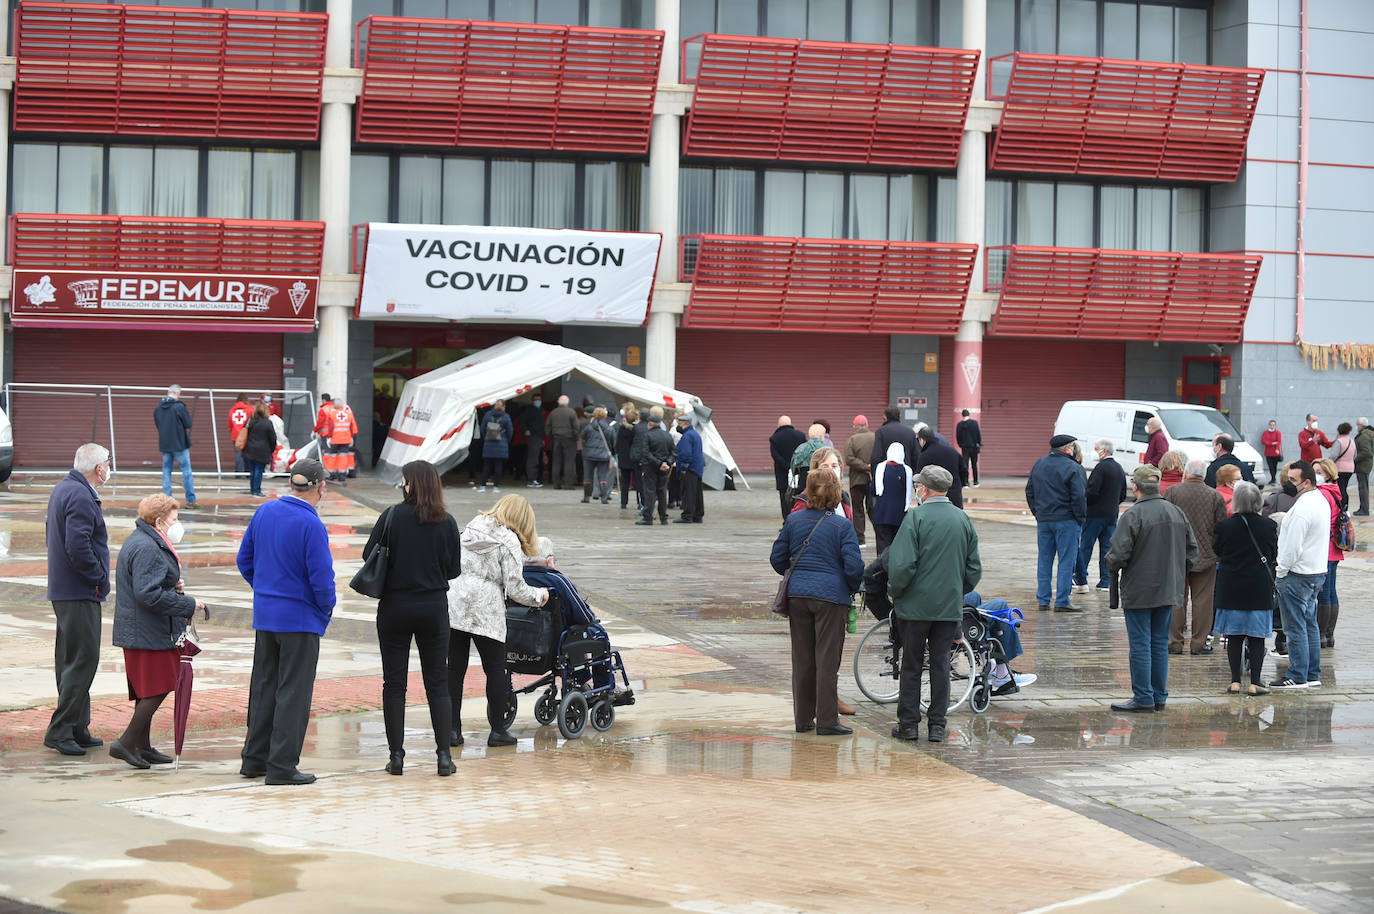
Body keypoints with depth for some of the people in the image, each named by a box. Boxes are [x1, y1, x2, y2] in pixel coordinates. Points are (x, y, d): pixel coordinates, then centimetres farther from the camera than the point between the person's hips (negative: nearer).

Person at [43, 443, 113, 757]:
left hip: (62, 588, 11)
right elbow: (77, 546, -27)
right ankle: (59, 730, -7)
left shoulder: (62, 489, 15)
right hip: (80, 593, -11)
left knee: (70, 658, 13)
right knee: (83, 659, -8)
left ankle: (77, 728, 20)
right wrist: (99, 578, -15)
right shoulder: (80, 497, -18)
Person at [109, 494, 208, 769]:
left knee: (148, 692, 15)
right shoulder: (146, 548, -19)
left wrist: (174, 586, 7)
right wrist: (188, 604, -17)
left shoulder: (144, 542, 16)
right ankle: (126, 743, -4)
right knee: (157, 690, -7)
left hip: (138, 631, 11)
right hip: (149, 633, -11)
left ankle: (142, 746, 20)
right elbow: (149, 594, -25)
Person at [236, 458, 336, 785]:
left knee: (263, 688, 16)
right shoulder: (311, 525, -18)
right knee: (293, 693, 1)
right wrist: (327, 607, -1)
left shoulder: (264, 512, 3)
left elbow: (244, 560, 11)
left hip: (264, 615, 7)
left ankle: (254, 759, 22)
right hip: (300, 618, -7)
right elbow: (322, 577, -19)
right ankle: (282, 766, 3)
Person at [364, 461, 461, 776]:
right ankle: (444, 755, 5)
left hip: (395, 606, -1)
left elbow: (369, 555, -6)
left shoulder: (392, 516, -10)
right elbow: (453, 570, 2)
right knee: (438, 682, 9)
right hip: (434, 608, 2)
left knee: (394, 683, 7)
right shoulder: (447, 522, -4)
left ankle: (396, 756, 7)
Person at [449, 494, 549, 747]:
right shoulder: (509, 542, -5)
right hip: (484, 612, -5)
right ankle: (498, 731, 13)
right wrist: (539, 595, 12)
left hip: (453, 606, 6)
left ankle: (452, 730, 9)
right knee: (495, 670, 8)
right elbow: (515, 588, -7)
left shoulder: (471, 528, 15)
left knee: (455, 669, 8)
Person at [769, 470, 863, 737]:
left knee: (802, 659, 12)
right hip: (830, 596, -4)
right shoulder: (842, 525, -8)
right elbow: (853, 566, -11)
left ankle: (803, 719, 18)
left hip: (797, 595, 4)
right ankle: (827, 721, 4)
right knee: (827, 660, 2)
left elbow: (777, 559, 8)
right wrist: (853, 588, 8)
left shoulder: (793, 521, 3)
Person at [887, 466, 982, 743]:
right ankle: (937, 725, 11)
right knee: (941, 664, 10)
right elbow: (974, 569, 8)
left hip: (915, 605, -4)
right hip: (951, 606, 4)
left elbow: (902, 564, -17)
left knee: (911, 664, 6)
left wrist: (894, 591, -1)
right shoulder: (963, 519, 5)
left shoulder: (916, 517, -11)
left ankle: (908, 723, 10)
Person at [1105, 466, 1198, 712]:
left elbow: (1118, 555, -20)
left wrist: (1110, 563, 2)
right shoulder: (1177, 513, 6)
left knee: (1140, 645, 0)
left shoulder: (1133, 515, -16)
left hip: (1139, 592, -6)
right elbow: (1192, 551, 12)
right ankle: (1159, 697, 17)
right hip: (1169, 591, 6)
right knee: (1160, 644, 13)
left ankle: (1143, 699, 2)